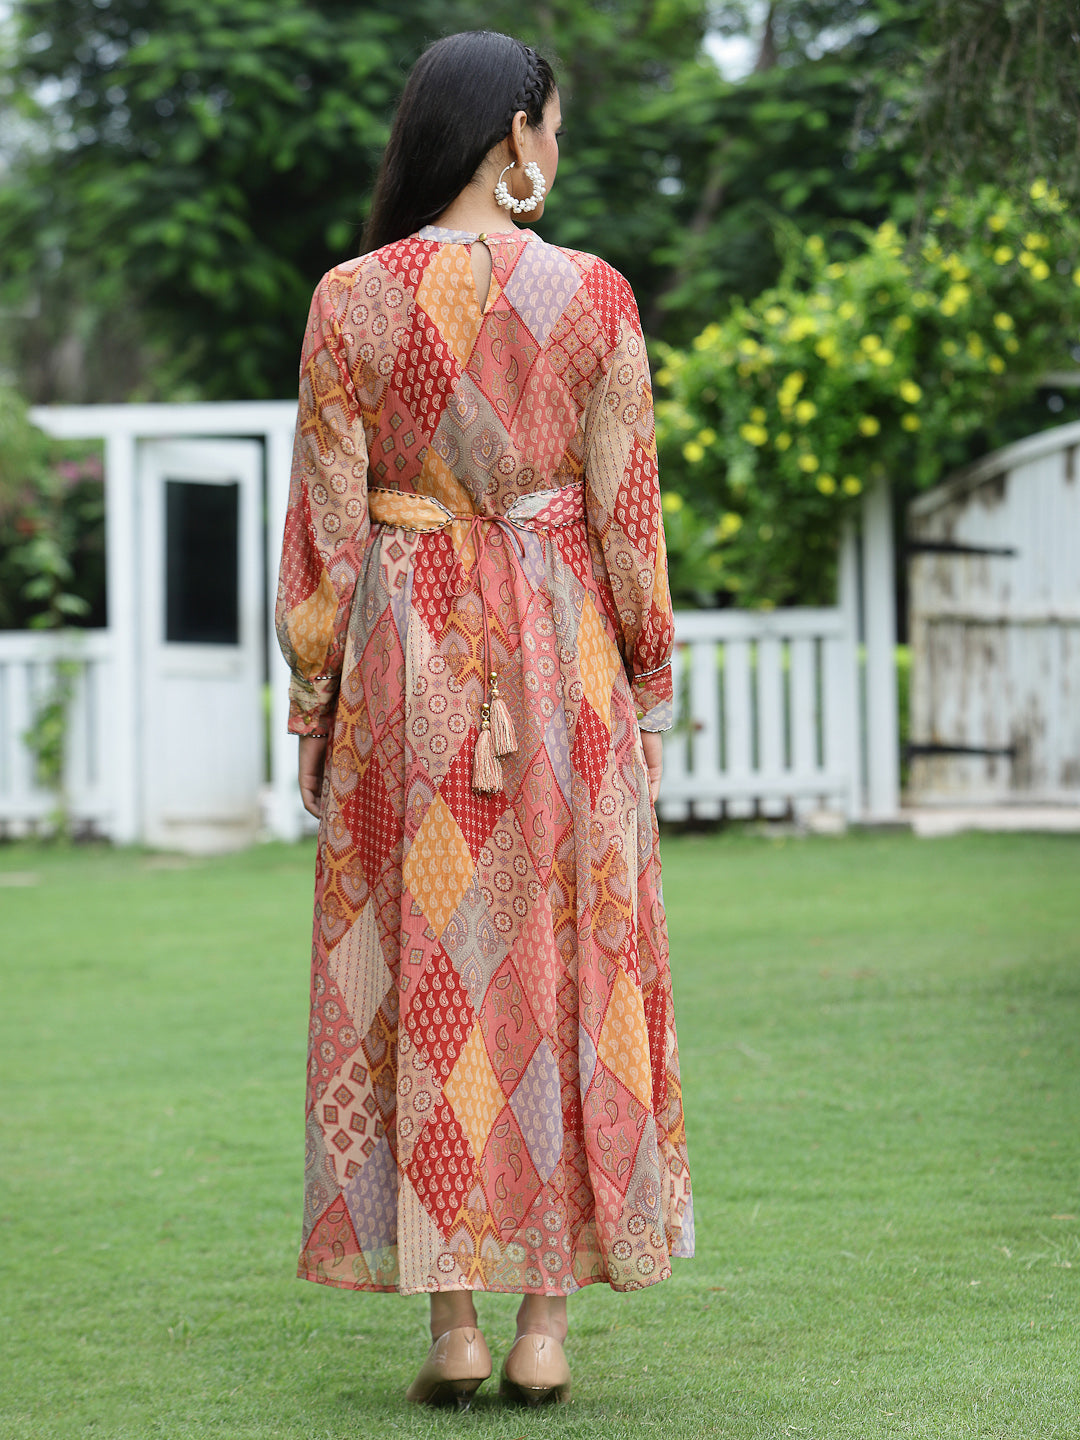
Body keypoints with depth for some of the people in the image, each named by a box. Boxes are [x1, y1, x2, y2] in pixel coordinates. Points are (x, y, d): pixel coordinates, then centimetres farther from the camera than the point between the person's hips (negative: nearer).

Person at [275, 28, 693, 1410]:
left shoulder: (351, 301, -3)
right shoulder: (593, 297, -4)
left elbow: (327, 521, -2)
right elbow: (625, 517, -3)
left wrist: (313, 703, 5)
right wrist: (646, 694, 7)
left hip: (407, 654, 0)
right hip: (560, 652, 0)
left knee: (425, 973, 5)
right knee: (563, 965, 6)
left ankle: (450, 1322, 3)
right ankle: (544, 1323, 5)